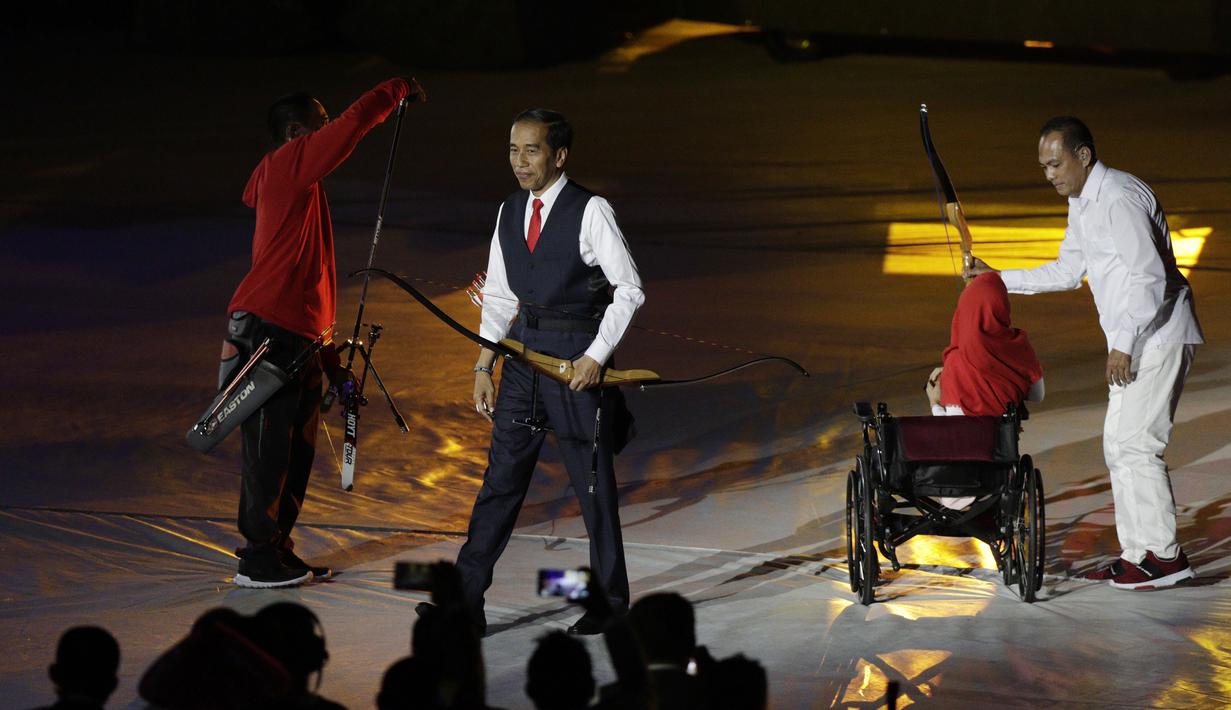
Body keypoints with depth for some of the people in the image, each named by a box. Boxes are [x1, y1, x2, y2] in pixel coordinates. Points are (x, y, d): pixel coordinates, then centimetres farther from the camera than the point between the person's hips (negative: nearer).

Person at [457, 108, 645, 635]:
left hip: (577, 358, -5)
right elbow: (499, 295, 14)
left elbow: (628, 289, -10)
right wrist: (483, 366, 7)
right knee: (501, 478, 4)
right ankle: (465, 600, 4)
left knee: (593, 482, 4)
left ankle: (609, 602, 17)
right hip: (523, 350, 5)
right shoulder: (509, 212, 9)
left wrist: (597, 356, -16)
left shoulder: (591, 211, -9)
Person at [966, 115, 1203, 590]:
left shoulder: (1119, 199, -19)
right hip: (1132, 341, 10)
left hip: (1157, 334, -10)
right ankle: (1137, 552, 12)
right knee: (1120, 445, 9)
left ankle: (1165, 555, -8)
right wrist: (1000, 280, 15)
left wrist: (1124, 345, -24)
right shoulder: (1081, 204, 14)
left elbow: (1150, 277, -24)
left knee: (1133, 443, -12)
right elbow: (1067, 272, 23)